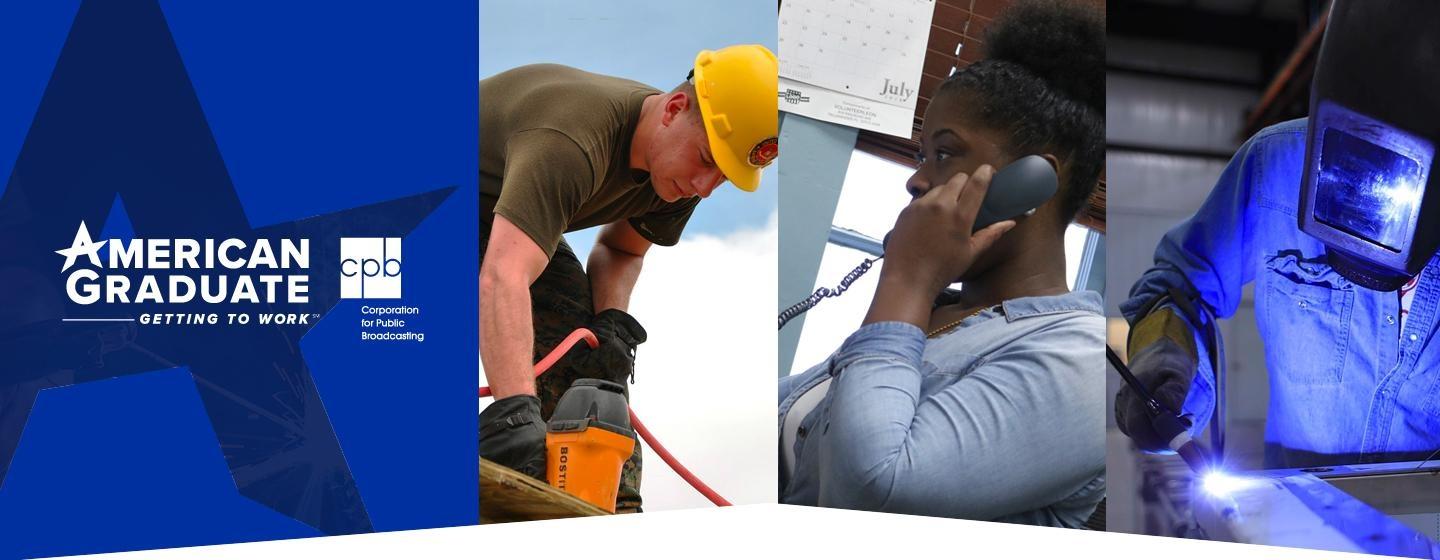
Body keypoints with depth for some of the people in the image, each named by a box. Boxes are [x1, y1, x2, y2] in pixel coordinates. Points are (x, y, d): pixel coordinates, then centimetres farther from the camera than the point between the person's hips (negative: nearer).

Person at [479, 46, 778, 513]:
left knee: (583, 344, -7)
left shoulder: (680, 171, -16)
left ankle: (619, 513, -4)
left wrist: (613, 320, -18)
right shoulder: (573, 141, -44)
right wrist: (513, 408, -67)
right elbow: (503, 278, -56)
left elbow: (621, 249, 3)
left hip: (505, 209, 7)